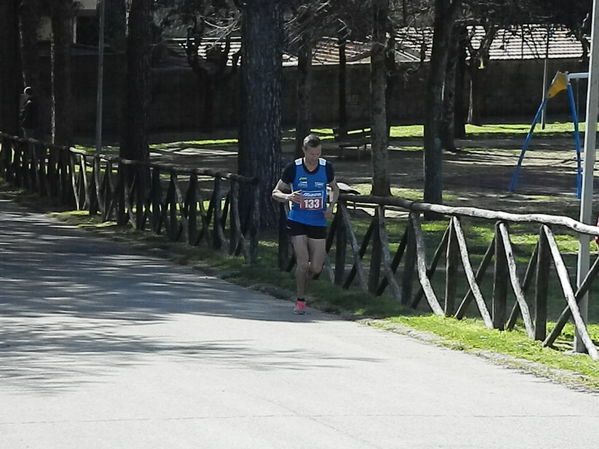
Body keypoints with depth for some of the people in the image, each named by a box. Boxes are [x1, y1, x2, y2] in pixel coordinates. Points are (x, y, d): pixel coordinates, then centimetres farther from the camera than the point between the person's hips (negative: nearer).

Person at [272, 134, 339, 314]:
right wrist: (287, 196, -23)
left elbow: (335, 190, 15)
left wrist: (330, 207, -5)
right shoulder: (293, 168, -9)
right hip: (297, 222, -2)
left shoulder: (326, 167, -2)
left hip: (318, 223, 2)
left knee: (316, 268, 0)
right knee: (302, 263, -12)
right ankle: (300, 300, 6)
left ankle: (302, 281, 34)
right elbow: (276, 192, 0)